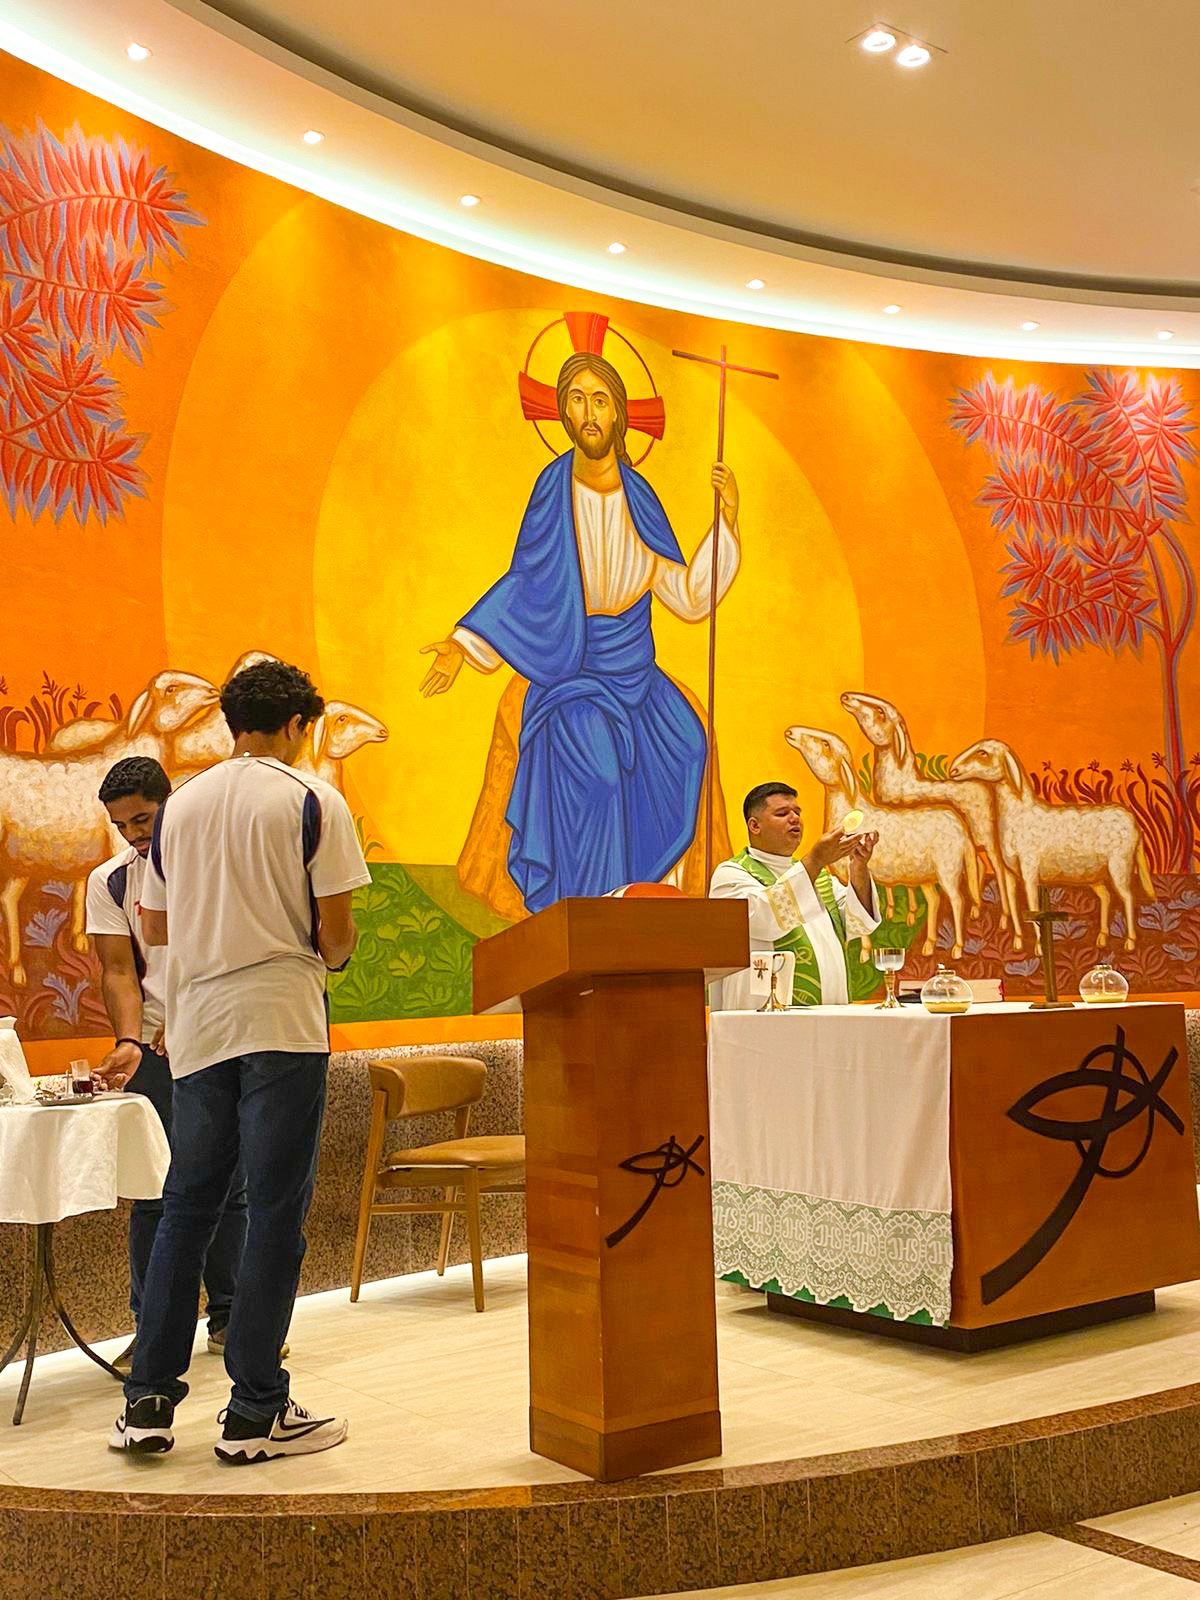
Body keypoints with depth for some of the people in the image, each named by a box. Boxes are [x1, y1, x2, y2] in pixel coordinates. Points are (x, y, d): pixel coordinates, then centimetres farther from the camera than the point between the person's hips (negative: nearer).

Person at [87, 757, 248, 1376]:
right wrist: (128, 1041, -18)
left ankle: (228, 1317, 17)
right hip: (155, 1048, 1)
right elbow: (118, 970, -2)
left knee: (229, 1185, 5)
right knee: (154, 1190, -1)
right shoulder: (109, 882, 4)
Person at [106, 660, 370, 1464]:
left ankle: (148, 1400, 16)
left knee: (187, 1206, 14)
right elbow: (335, 931, -8)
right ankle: (256, 1413, 7)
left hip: (199, 1023, 5)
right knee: (276, 1215, 1)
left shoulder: (179, 805, 10)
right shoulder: (314, 803, -5)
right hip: (282, 1020, -5)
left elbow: (156, 927, 15)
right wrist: (330, 958, 13)